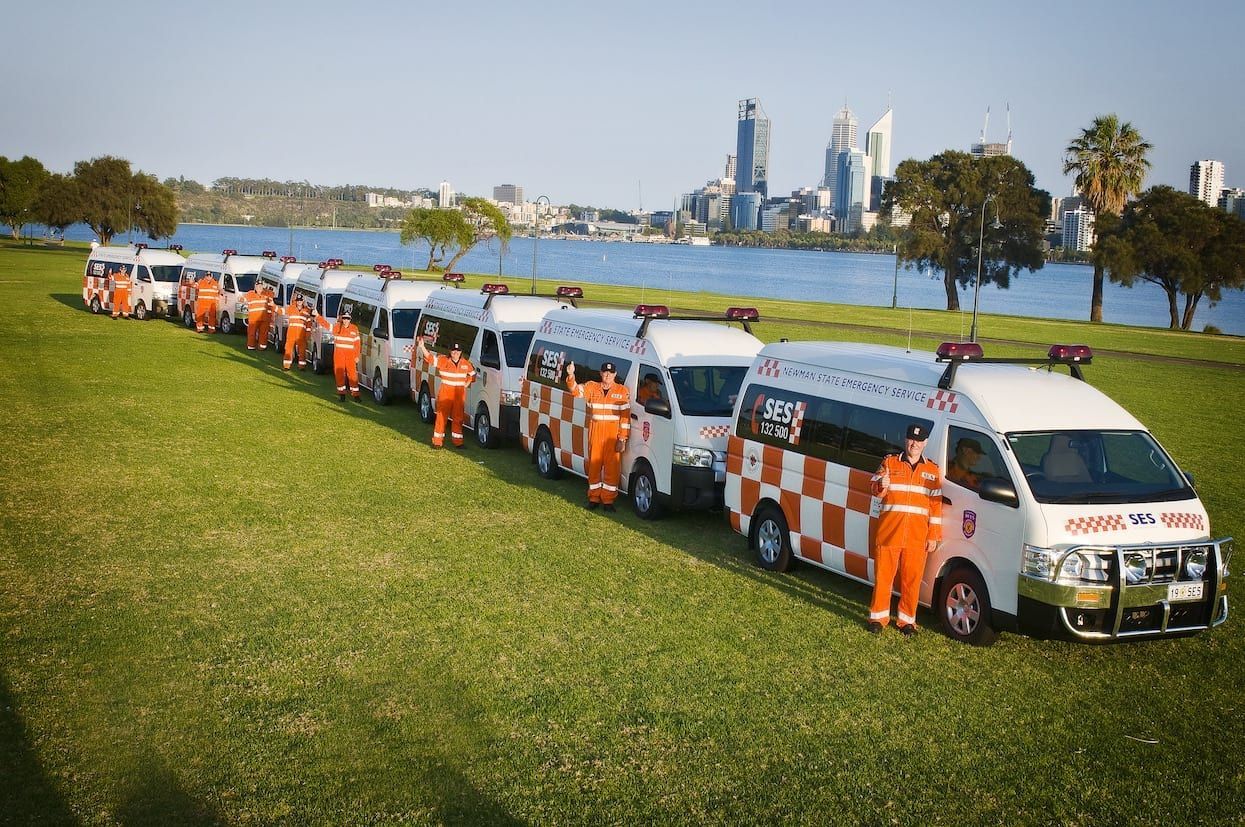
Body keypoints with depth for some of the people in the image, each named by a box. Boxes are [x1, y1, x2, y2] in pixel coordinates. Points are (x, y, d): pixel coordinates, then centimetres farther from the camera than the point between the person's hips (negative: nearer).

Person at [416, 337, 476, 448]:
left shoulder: (466, 364, 7)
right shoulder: (443, 361, -3)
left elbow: (472, 374, 23)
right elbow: (430, 358, -13)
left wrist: (467, 384, 9)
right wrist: (422, 347, -27)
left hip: (459, 394, 3)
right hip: (445, 393, -3)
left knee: (458, 418, 7)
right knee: (442, 416, -1)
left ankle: (458, 441, 14)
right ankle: (437, 441, 4)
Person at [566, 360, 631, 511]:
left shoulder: (622, 392, 2)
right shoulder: (592, 387, 7)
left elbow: (625, 417, -1)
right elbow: (576, 390, -10)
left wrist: (622, 439, -7)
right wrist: (571, 376, -29)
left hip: (613, 434, -2)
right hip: (595, 432, 2)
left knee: (612, 467, -1)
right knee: (594, 465, 7)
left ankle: (608, 499, 7)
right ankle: (594, 497, 17)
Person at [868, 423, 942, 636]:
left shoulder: (932, 470, 10)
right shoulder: (890, 462, 6)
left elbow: (936, 504, 9)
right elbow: (875, 490, -1)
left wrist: (934, 536, 4)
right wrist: (881, 486, -27)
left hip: (917, 535, 1)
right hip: (888, 530, -1)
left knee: (912, 579, 4)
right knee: (883, 575, 3)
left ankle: (907, 620, 16)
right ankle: (878, 616, 15)